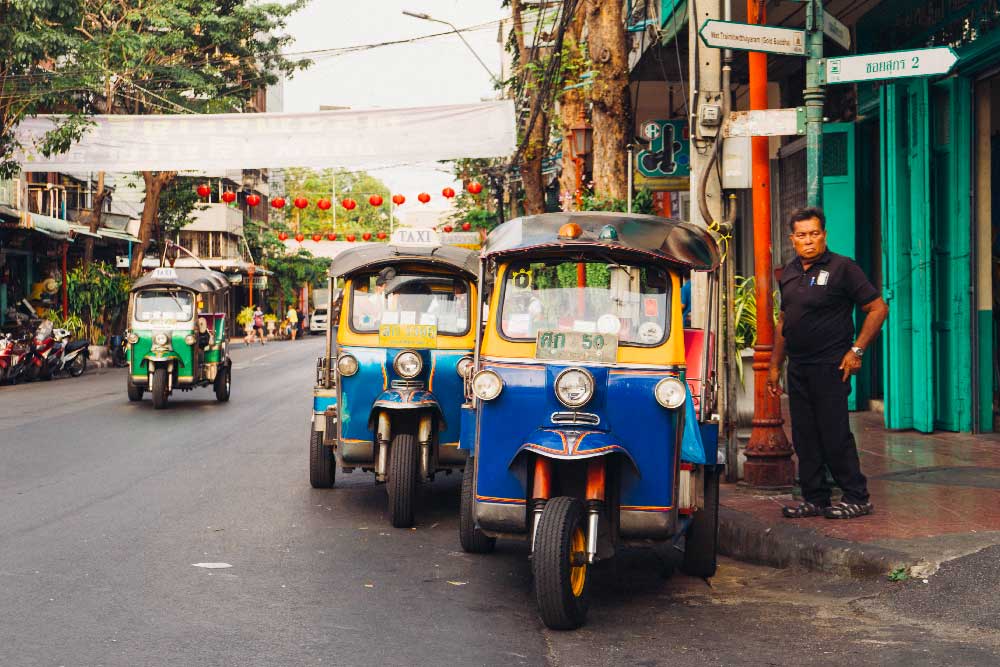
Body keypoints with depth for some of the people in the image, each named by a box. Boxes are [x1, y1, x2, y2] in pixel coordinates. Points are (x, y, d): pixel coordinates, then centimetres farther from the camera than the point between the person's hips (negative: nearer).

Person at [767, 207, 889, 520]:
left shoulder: (842, 268, -6)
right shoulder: (789, 273, 14)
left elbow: (878, 308, -7)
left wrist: (856, 350, -12)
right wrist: (774, 365, 17)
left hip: (830, 366, -7)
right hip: (797, 367, 7)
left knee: (835, 435, -6)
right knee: (804, 436, 8)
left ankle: (856, 498, 4)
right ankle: (815, 499, 16)